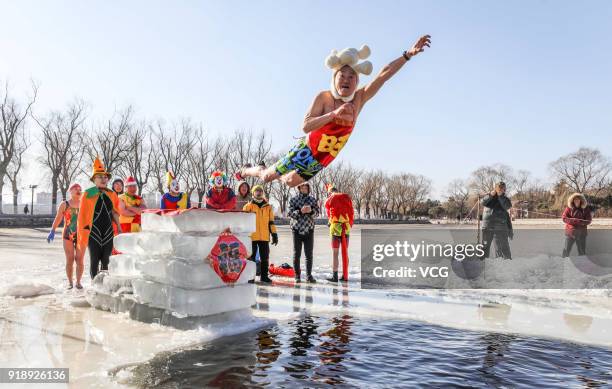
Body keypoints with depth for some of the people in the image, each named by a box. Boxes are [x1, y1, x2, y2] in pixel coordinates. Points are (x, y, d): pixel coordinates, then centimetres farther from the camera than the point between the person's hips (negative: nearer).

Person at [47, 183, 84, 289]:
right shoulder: (64, 204, 4)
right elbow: (58, 219, -2)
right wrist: (52, 231, -12)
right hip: (67, 235, -1)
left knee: (79, 260, -1)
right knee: (70, 260, 1)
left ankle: (78, 282, 8)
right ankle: (70, 282, 11)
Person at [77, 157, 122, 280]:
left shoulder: (112, 194, 8)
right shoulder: (87, 194, -3)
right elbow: (82, 215, -1)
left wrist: (118, 228, 9)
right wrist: (82, 235, -3)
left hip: (108, 233, 3)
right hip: (93, 232, -3)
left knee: (106, 261, 8)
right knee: (94, 261, 2)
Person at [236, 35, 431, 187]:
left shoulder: (360, 98, -9)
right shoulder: (324, 97, -20)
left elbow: (384, 74, -17)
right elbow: (306, 126, -30)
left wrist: (408, 54, -23)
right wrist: (334, 114, -40)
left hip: (322, 161, 5)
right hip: (305, 152, -5)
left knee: (292, 182, 24)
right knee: (267, 176, 9)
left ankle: (273, 174, 55)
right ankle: (247, 170, 42)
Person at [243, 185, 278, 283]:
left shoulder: (268, 207, 12)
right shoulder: (248, 206, 3)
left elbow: (271, 222, 12)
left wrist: (274, 234, 7)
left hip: (264, 237, 3)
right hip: (251, 237, -3)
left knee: (265, 257, 7)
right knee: (251, 257, 4)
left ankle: (264, 276, 17)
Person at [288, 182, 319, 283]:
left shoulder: (312, 199, 9)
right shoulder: (293, 200, 3)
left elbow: (317, 212, 1)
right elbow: (291, 213, -5)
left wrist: (311, 211, -20)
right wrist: (300, 211, -22)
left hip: (309, 229, 2)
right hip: (297, 229, -1)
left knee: (309, 254, 3)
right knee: (296, 254, 2)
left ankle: (309, 275, 10)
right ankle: (297, 276, 10)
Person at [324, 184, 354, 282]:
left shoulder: (328, 201, 5)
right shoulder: (346, 197, 10)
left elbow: (329, 215, 11)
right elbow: (352, 212, 9)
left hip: (335, 227, -2)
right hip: (347, 227, 3)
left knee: (335, 253, 2)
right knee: (345, 252, 10)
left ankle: (335, 276, 1)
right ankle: (345, 276, 15)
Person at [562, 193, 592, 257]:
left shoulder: (586, 208, 0)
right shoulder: (569, 208, -3)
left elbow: (589, 220, -5)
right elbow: (564, 218, -10)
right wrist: (576, 220, -19)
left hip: (581, 233, 1)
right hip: (570, 233, -1)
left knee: (582, 252, 12)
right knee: (566, 250, 3)